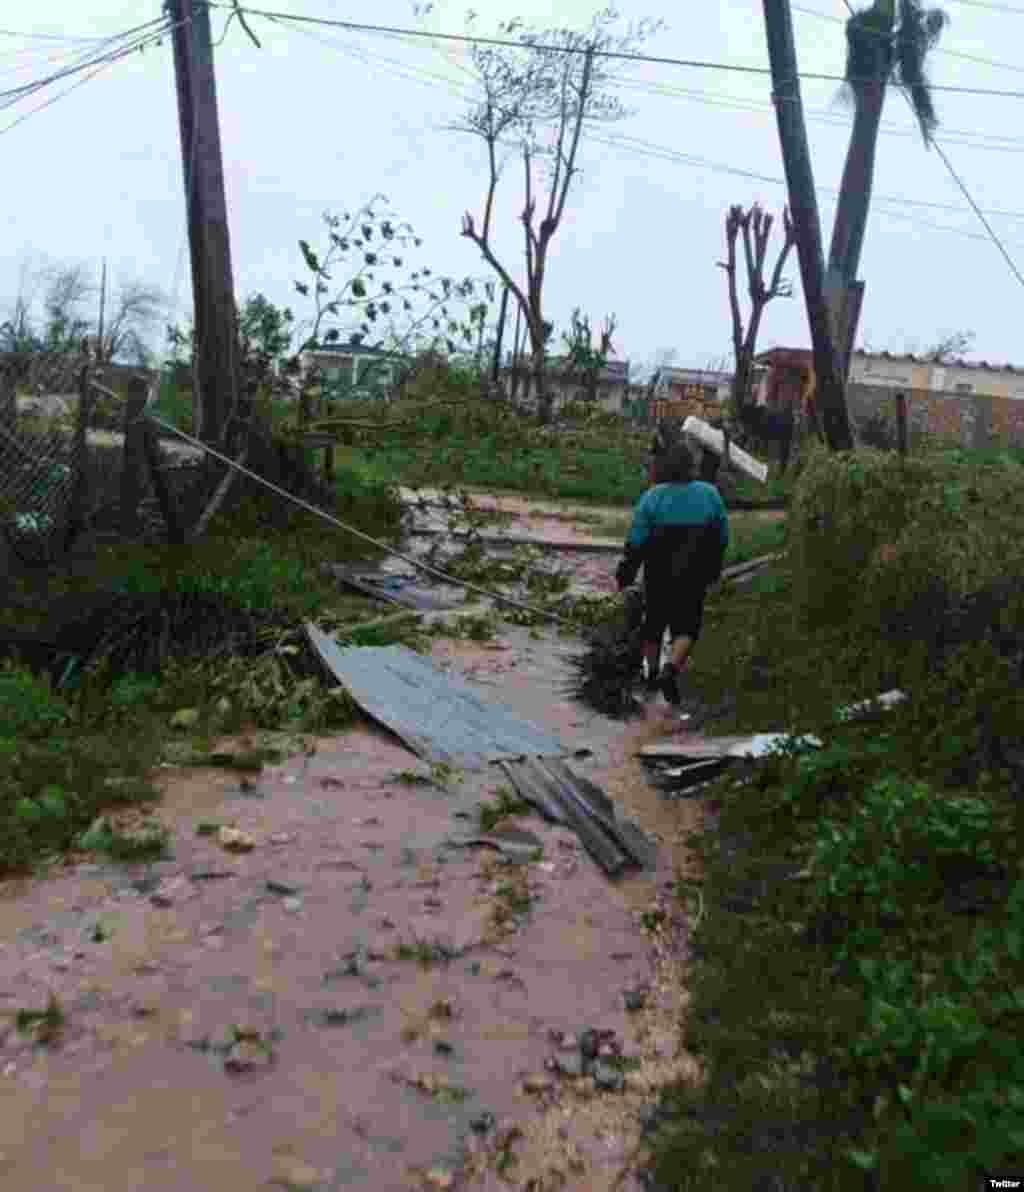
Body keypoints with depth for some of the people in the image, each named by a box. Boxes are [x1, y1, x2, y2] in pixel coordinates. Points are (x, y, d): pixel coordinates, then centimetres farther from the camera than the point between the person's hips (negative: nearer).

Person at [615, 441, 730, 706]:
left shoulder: (652, 496, -12)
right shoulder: (710, 494, -5)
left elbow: (636, 541, -12)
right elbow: (721, 537, 1)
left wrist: (625, 574, 0)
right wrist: (714, 569, 15)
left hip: (659, 574, 0)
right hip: (694, 576, 0)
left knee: (654, 620, 19)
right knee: (686, 627, 11)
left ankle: (652, 674, 30)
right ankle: (671, 670, -12)